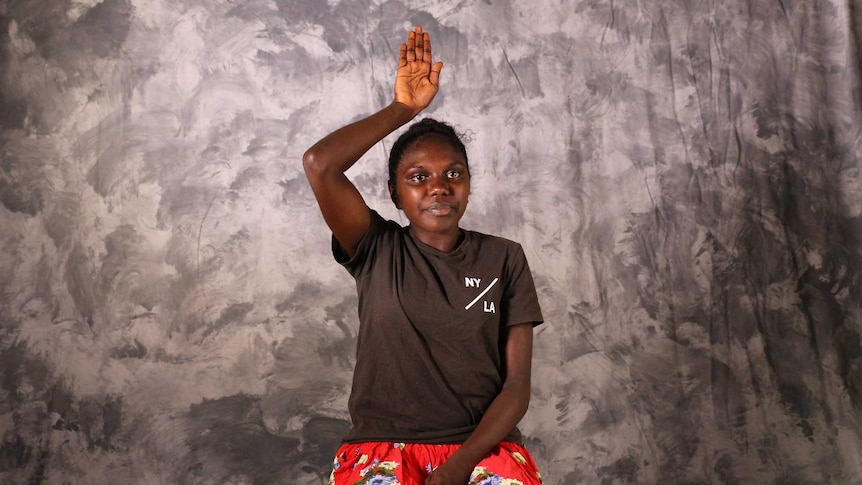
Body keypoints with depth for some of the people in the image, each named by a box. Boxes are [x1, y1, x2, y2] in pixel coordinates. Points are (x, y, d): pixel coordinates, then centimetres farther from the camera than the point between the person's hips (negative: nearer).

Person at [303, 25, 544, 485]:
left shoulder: (504, 259, 7)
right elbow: (319, 165, -11)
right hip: (382, 446, 0)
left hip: (482, 445, 1)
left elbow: (516, 386, 1)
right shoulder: (377, 251, 6)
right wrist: (403, 109, 0)